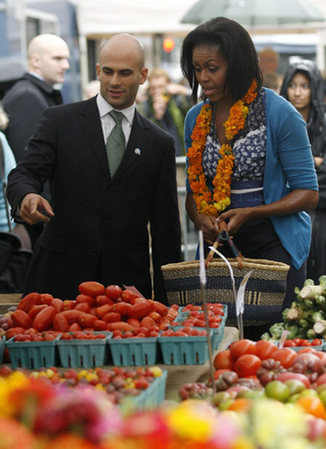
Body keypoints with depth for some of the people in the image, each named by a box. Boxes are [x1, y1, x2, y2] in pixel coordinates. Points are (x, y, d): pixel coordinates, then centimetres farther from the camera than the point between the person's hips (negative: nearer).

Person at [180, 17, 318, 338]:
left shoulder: (279, 113, -8)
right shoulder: (196, 118, 8)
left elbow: (308, 193, -7)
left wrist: (249, 213, -18)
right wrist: (201, 218, -6)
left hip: (274, 246, -4)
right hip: (220, 247, 4)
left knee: (268, 333, -10)